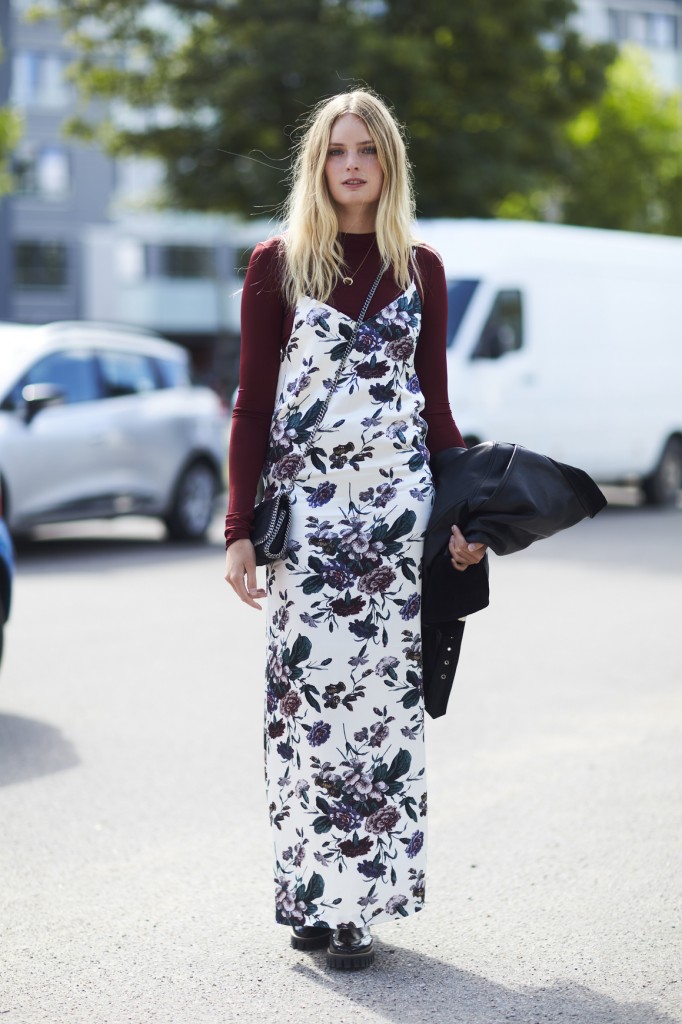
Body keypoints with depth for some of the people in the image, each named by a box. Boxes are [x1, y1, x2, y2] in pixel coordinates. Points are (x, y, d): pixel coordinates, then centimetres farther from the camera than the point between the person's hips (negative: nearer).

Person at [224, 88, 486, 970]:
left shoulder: (421, 270, 11)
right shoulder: (276, 264, 4)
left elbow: (435, 403, 13)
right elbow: (252, 404, 2)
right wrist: (239, 528, -5)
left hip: (398, 503, 2)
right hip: (305, 507, -2)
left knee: (386, 693, 1)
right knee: (311, 693, -5)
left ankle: (363, 894, 10)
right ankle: (314, 897, 3)